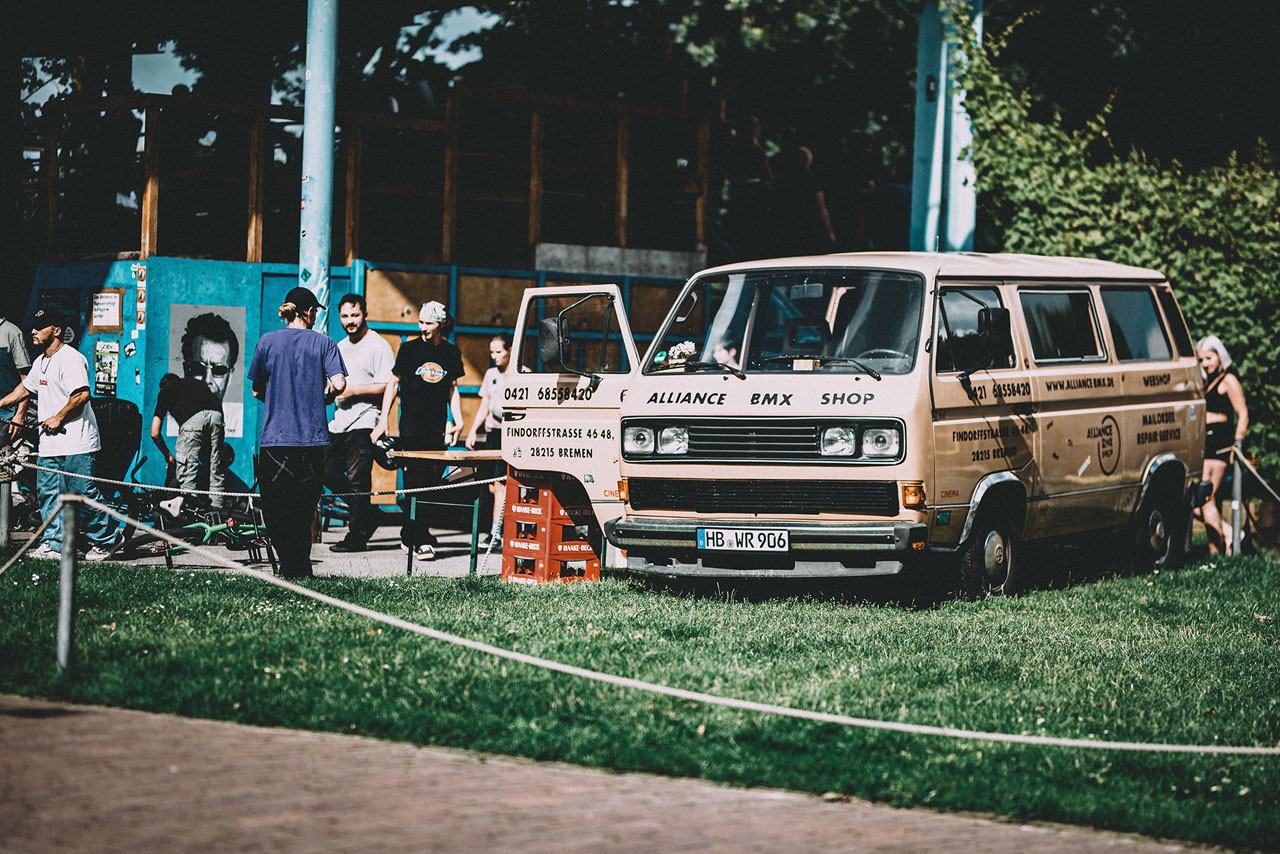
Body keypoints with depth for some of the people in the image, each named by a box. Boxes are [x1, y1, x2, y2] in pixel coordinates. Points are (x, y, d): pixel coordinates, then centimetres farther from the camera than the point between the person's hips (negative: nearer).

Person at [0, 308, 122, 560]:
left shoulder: (71, 359, -14)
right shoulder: (40, 362, 17)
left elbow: (82, 394, -23)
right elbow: (25, 388, 32)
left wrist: (57, 418, -18)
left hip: (76, 444, -10)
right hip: (49, 443, 10)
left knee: (83, 493, -6)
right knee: (48, 492, 6)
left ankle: (107, 538, 7)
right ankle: (53, 544, 9)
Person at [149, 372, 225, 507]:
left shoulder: (165, 391, 29)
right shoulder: (195, 383, 39)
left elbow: (155, 433, 23)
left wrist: (168, 456, 36)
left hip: (193, 420, -4)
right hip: (216, 415, 4)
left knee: (187, 472, 1)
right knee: (216, 471, 11)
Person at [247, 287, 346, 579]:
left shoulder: (267, 342, 4)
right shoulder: (323, 343, 1)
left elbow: (257, 390, 9)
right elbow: (339, 383, -10)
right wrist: (325, 395, 10)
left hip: (274, 437, -1)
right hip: (312, 439, 1)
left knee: (275, 510, 2)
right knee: (304, 509, 12)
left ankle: (290, 565, -8)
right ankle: (301, 568, 11)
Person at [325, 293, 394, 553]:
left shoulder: (378, 346, -6)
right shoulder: (340, 347, 20)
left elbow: (387, 386, -14)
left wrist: (353, 391, -17)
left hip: (364, 422, -8)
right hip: (339, 422, 8)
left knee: (357, 480, -7)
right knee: (328, 472, 6)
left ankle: (357, 536, 0)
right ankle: (368, 515, 20)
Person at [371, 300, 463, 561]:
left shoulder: (452, 353, 10)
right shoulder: (409, 348, 2)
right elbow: (393, 383, 6)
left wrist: (457, 420, 7)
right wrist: (383, 419, 0)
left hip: (437, 429, 3)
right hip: (411, 428, -3)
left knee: (433, 482, 0)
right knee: (416, 483, -8)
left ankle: (409, 536, 13)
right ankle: (421, 541, -8)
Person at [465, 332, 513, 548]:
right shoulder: (491, 374, 17)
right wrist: (473, 430, 14)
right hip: (492, 433, 6)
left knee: (500, 483, -14)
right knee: (493, 486, 3)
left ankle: (496, 531, -15)